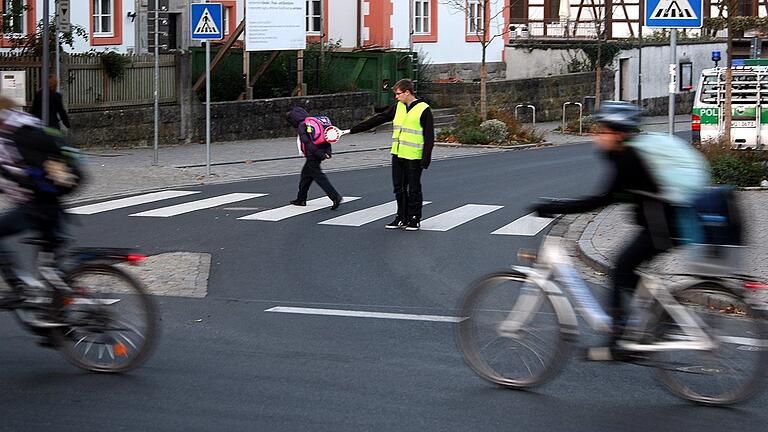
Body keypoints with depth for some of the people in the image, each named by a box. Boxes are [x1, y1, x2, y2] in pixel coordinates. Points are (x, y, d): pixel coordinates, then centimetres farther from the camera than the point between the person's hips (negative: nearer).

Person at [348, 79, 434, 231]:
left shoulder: (423, 110, -9)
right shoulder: (397, 107, 9)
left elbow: (429, 137, -9)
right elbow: (377, 120, 12)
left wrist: (426, 159, -14)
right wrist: (353, 130, 10)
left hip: (414, 158, -6)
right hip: (397, 155, 6)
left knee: (413, 189, 1)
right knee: (399, 188, 10)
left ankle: (414, 219, 10)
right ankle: (402, 217, 19)